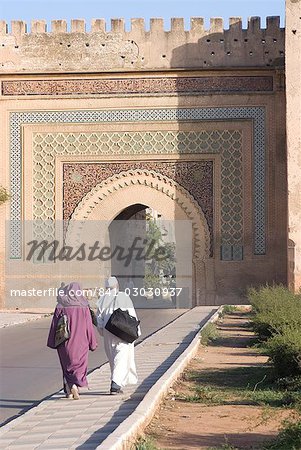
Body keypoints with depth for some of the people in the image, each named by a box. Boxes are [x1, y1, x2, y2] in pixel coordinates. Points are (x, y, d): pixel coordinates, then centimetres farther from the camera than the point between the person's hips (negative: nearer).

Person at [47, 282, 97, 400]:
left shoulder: (60, 307, -5)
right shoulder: (84, 307, -6)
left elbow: (55, 325, -2)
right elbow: (89, 326, -3)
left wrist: (52, 342, 7)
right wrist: (92, 343, 5)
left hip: (65, 343, 1)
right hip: (80, 343, -1)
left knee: (67, 365, 16)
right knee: (79, 365, 7)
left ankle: (69, 390, 17)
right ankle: (74, 385, -16)